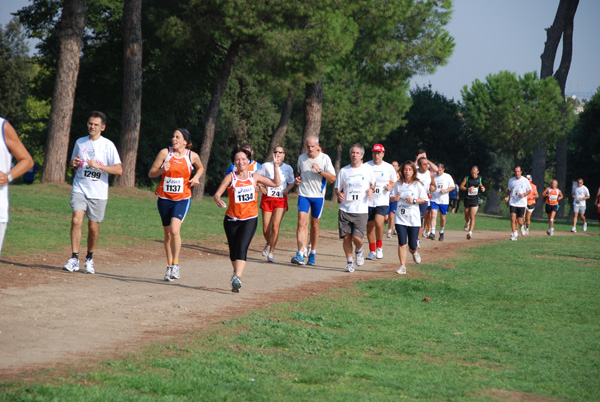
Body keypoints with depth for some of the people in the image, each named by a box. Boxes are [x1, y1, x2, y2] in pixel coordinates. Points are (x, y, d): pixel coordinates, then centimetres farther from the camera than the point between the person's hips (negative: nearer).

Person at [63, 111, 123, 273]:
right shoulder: (79, 142, 10)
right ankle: (74, 259, -13)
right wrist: (74, 163, 0)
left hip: (98, 192, -2)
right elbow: (73, 163, 25)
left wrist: (98, 166, -19)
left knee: (93, 226, 4)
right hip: (79, 189, 2)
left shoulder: (108, 145, -2)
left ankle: (89, 259, 24)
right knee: (76, 220, -17)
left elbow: (119, 170, -7)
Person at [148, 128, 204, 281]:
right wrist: (162, 170, -19)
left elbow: (200, 168, 20)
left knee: (174, 230, -22)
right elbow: (151, 173, 1)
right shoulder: (165, 152, -3)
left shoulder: (192, 156, -2)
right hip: (164, 198, 2)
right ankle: (169, 266, 25)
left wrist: (196, 178, 0)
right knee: (167, 234, 9)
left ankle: (175, 264, -8)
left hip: (182, 199, -2)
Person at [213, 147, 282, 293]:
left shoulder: (254, 177, 7)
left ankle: (237, 279, -29)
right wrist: (218, 201, -30)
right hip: (232, 219, 1)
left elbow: (276, 183, 11)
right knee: (233, 251, 9)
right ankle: (237, 272, 36)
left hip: (250, 219, -1)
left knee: (242, 248, -19)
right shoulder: (230, 177, 0)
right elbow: (217, 194, -7)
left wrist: (276, 165, 2)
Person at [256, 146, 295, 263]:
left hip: (281, 200, 0)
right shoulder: (266, 166, 0)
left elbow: (291, 182, 18)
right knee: (266, 229, 1)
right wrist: (260, 187, -4)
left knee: (275, 226, -14)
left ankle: (271, 253, -3)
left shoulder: (288, 168, 4)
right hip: (267, 199, 0)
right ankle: (269, 244, 35)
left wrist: (287, 189, -2)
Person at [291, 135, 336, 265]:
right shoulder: (301, 158, 7)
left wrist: (320, 170, -21)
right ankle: (300, 255, -20)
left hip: (318, 196, -1)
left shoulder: (324, 158, -4)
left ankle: (313, 253, 25)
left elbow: (333, 178, -8)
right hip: (303, 195, 1)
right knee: (301, 223, -14)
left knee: (314, 225, 8)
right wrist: (297, 179, 2)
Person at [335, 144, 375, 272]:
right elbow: (337, 188, 12)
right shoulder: (343, 171, 6)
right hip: (345, 210, 2)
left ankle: (359, 251, 20)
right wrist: (339, 194, -11)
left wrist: (371, 189, -3)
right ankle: (349, 262, 16)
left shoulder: (368, 169, 5)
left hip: (361, 210, -2)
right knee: (346, 237, 0)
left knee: (357, 238, -13)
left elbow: (373, 183, 20)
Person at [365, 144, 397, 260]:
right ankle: (372, 250, 20)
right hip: (369, 200, 2)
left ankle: (379, 246, 2)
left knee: (378, 223, -21)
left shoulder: (389, 167, 3)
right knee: (369, 226, 5)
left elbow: (395, 181, 16)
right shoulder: (366, 166, 1)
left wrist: (390, 186, -4)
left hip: (382, 201, -2)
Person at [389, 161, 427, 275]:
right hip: (400, 218, 1)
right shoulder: (399, 184, 6)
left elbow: (424, 200, 1)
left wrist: (414, 200, -15)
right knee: (402, 243, -7)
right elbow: (391, 196, 13)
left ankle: (413, 252, 38)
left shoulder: (417, 184, -1)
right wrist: (395, 198, -10)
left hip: (414, 219, -1)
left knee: (412, 245, 1)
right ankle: (402, 266, 2)